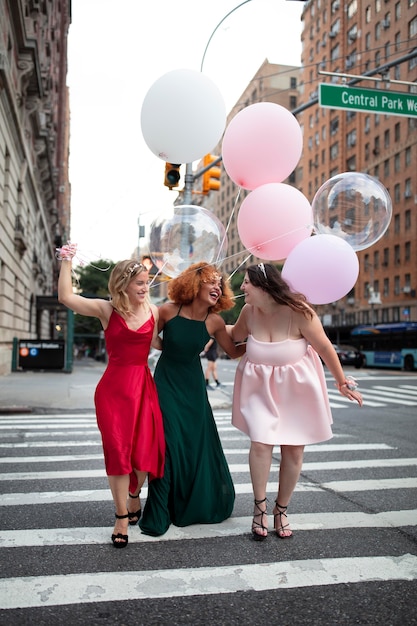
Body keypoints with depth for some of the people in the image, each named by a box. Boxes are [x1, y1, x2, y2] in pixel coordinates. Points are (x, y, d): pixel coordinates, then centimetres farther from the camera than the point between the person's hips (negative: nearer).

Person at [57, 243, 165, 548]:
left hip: (144, 385, 2)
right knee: (118, 451, 2)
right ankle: (122, 517, 17)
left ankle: (134, 495, 36)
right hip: (113, 387, -2)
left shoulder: (153, 311, 4)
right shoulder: (106, 310, -4)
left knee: (146, 450, 5)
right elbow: (66, 297, -14)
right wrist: (67, 261, -12)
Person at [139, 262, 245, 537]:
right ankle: (158, 516, 11)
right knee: (168, 446, -6)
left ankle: (202, 504, 33)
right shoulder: (169, 311, -14)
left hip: (193, 388, 3)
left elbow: (234, 351, 3)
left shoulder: (214, 322, -8)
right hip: (166, 384, -2)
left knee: (199, 446, 8)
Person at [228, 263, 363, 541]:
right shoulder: (249, 311, -11)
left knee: (294, 450, 7)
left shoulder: (298, 311, -24)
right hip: (260, 386, 2)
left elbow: (324, 346, -12)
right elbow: (235, 335, 12)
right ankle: (260, 506, 11)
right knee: (261, 443, -12)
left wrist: (343, 382, -4)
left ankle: (282, 509, 28)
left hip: (296, 387, -2)